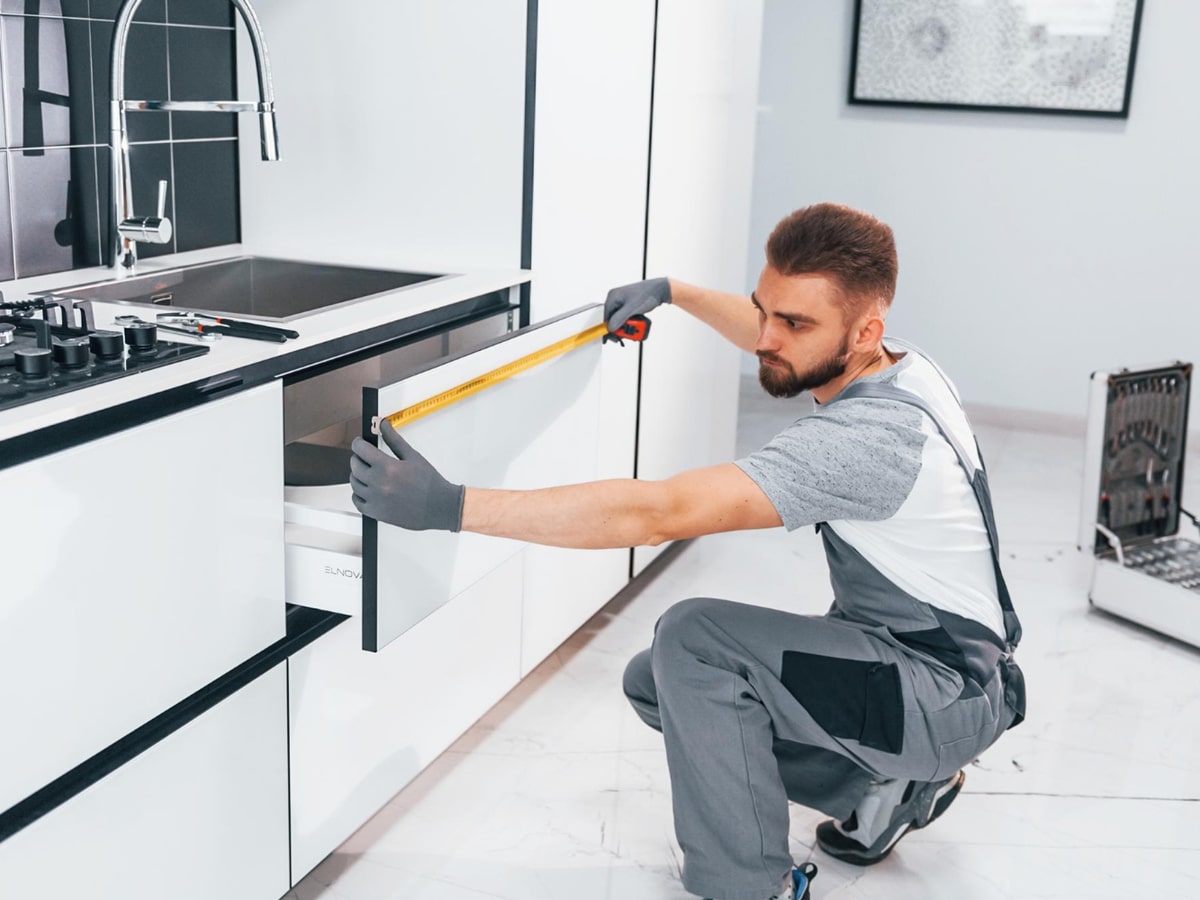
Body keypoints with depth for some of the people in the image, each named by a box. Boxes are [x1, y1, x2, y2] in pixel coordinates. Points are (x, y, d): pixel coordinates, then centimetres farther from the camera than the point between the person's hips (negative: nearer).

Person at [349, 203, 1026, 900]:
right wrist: (672, 291, 22)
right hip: (896, 656, 10)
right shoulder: (890, 363, -4)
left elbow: (661, 512, -38)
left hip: (951, 695, -9)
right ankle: (892, 785, 17)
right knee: (655, 684, 7)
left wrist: (453, 506, -39)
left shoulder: (866, 438, -33)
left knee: (693, 640, -26)